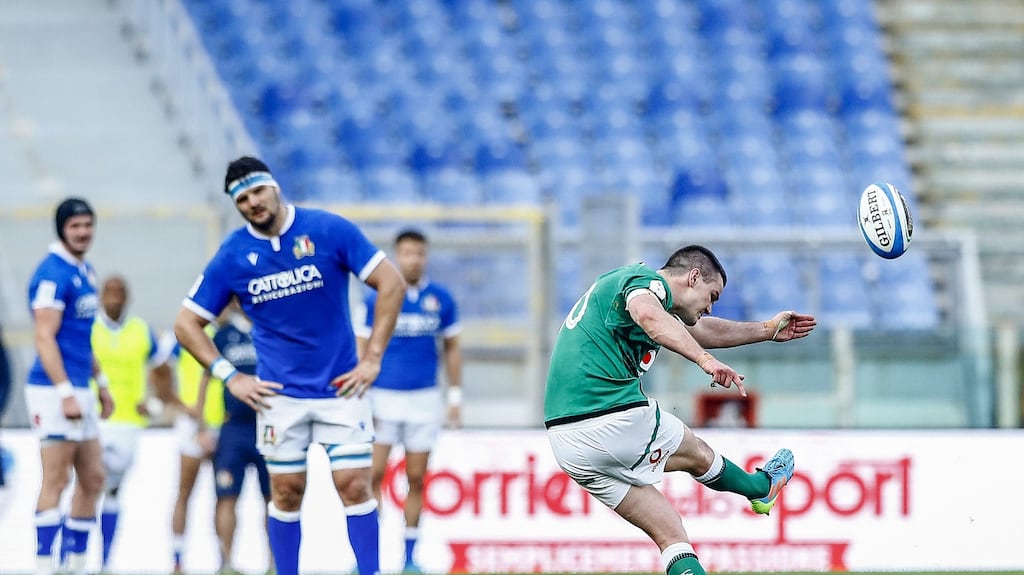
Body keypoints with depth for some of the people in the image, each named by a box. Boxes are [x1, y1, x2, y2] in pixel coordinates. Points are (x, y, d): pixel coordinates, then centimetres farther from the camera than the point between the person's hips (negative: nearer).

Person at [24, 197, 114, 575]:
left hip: (80, 391, 9)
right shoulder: (53, 273, -14)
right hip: (55, 390, -9)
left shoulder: (85, 272, 15)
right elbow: (45, 337, -18)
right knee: (56, 480, -9)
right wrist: (65, 392, -22)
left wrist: (101, 383, 24)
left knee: (93, 478, 11)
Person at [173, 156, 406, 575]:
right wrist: (230, 377, -3)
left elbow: (391, 283, -5)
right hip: (279, 394, 1)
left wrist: (372, 358, -8)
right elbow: (186, 324, 5)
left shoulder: (329, 230, -8)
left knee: (354, 486, -7)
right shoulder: (232, 256, -3)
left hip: (341, 386, -1)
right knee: (287, 492, 5)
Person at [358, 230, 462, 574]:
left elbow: (451, 349, 11)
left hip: (424, 400, 2)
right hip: (383, 397, -2)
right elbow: (361, 351, 0)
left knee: (416, 478, 5)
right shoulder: (377, 299, -1)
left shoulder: (441, 299, 4)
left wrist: (456, 397, 7)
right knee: (373, 475, -8)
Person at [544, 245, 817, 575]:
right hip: (616, 418, -9)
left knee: (670, 536, 9)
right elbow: (648, 315, -31)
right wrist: (705, 360, -41)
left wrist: (767, 331, 51)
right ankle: (762, 487, 46)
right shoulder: (650, 281, -4)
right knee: (698, 455, 20)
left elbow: (702, 330, 42)